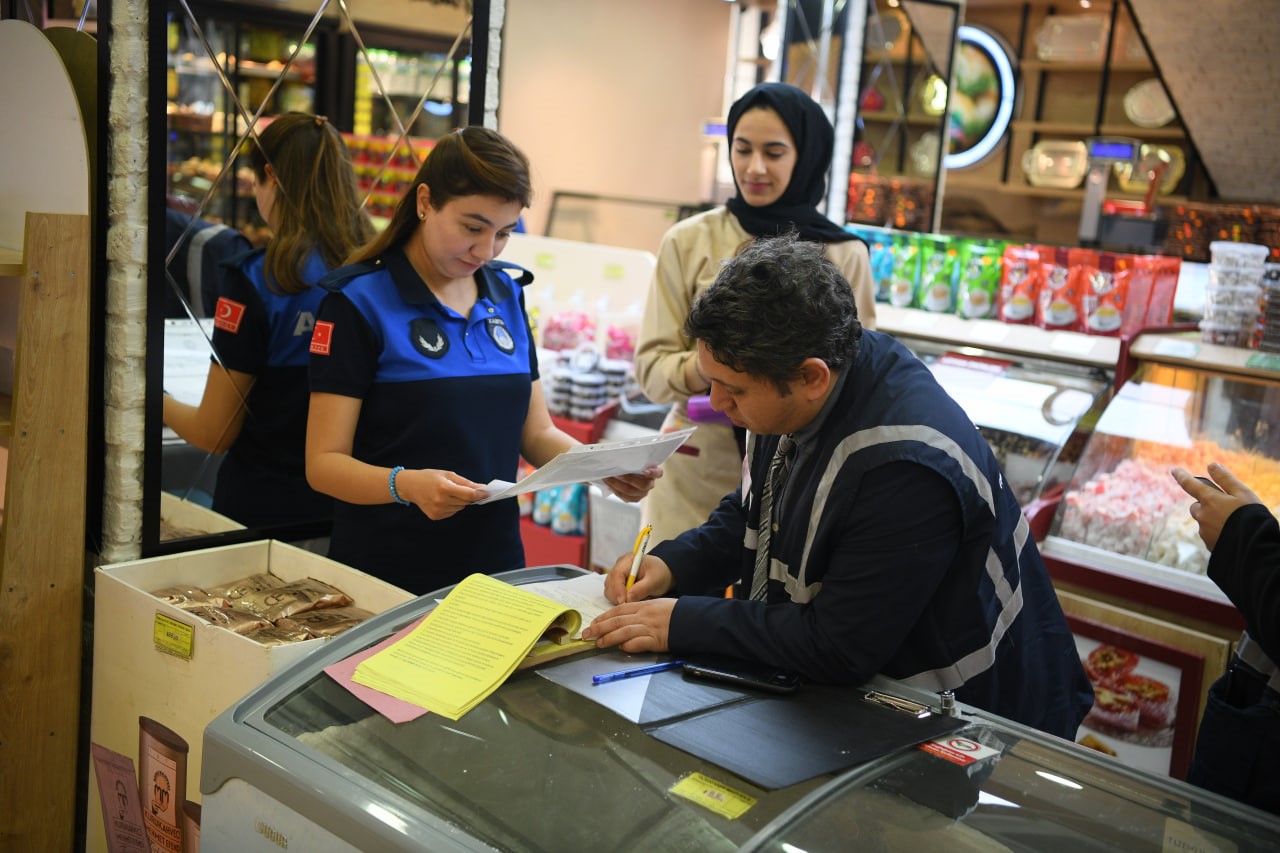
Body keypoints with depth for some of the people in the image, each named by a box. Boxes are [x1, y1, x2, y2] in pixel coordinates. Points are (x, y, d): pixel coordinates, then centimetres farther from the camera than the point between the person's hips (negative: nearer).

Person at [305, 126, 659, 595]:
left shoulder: (507, 294, 7)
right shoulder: (359, 300, -10)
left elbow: (536, 433, 10)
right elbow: (324, 462, -13)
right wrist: (406, 484, -32)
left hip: (495, 561, 5)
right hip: (387, 572, -5)